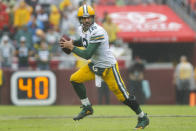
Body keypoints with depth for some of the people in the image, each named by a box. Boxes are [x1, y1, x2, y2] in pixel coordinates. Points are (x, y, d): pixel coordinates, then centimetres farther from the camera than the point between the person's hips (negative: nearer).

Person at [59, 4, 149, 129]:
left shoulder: (98, 32, -29)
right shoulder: (82, 29, -1)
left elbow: (87, 54, -30)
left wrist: (72, 47, -21)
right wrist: (73, 42, 4)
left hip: (108, 67, -8)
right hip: (94, 65, 8)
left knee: (122, 95, -8)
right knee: (75, 79, -2)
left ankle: (143, 118, 7)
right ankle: (87, 108, 11)